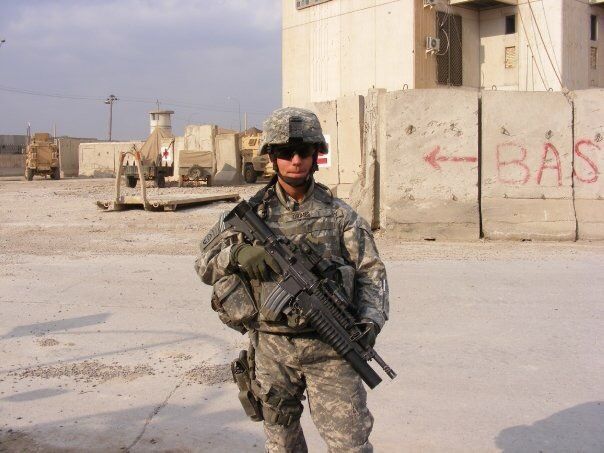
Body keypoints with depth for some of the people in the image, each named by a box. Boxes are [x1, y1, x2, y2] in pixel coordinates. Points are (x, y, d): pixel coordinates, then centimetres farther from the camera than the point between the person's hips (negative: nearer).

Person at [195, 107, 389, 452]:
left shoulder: (339, 214, 0)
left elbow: (371, 272, 1)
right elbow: (205, 264, 2)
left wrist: (371, 321, -16)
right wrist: (237, 253, -19)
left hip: (328, 347, -2)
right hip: (271, 348, 2)